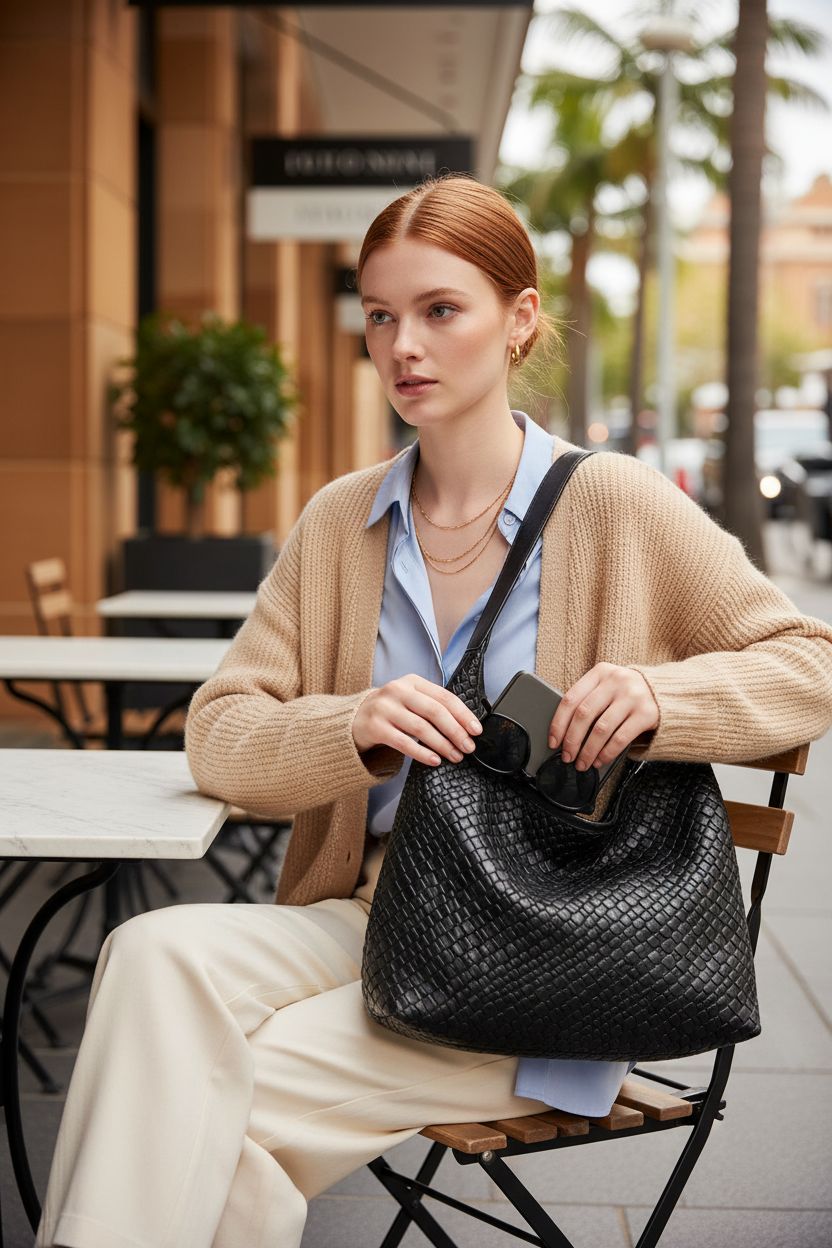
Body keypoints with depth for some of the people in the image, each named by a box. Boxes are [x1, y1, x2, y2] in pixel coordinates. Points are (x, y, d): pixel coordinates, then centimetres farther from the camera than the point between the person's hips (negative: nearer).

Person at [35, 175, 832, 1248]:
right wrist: (354, 730, -18)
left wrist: (661, 695, -20)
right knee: (158, 954, -27)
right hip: (364, 911, 4)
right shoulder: (339, 522, 9)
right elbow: (218, 737, 4)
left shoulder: (617, 506, -2)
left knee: (230, 1094, -24)